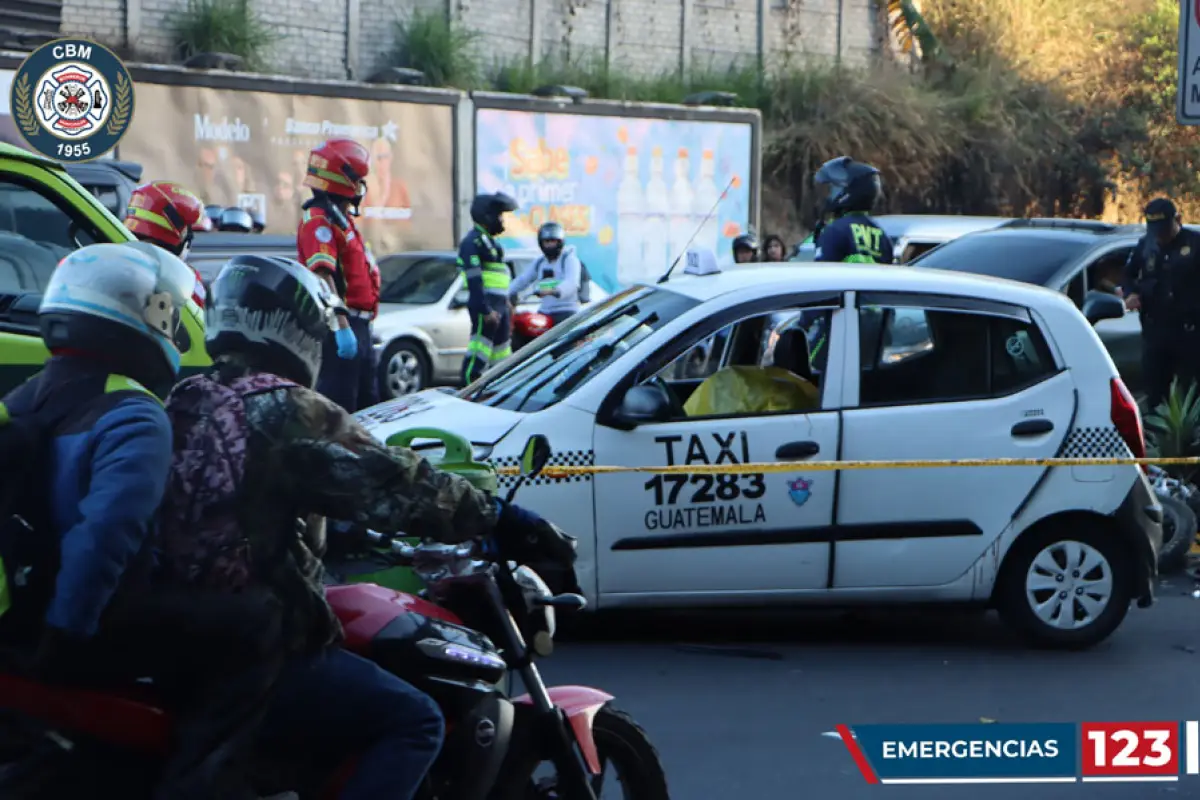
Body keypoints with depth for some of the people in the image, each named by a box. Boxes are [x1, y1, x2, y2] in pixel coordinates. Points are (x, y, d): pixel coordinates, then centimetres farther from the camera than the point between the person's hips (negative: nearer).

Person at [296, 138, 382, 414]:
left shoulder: (342, 219, 19)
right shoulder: (319, 221, -14)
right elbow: (323, 277, -25)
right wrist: (342, 327, -32)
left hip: (358, 326, 11)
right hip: (340, 325, -11)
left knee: (368, 406, 16)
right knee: (338, 407, -11)